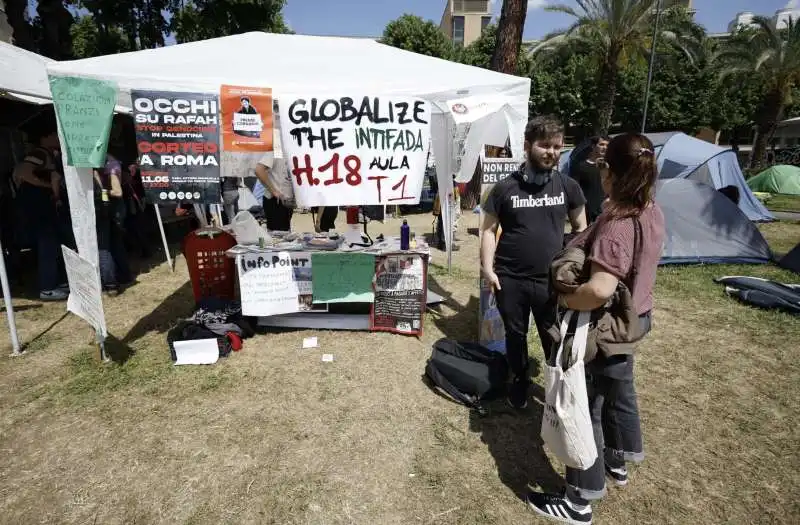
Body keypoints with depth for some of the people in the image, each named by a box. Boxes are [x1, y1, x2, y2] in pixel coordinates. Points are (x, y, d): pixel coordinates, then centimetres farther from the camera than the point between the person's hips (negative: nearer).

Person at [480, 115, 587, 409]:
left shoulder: (568, 187, 0)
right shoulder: (505, 188, -5)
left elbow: (581, 228, 11)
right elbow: (489, 229, 1)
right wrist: (487, 267, -7)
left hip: (552, 280, 1)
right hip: (510, 280, 0)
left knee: (556, 338, 10)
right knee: (515, 335, 16)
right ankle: (519, 381, 39)